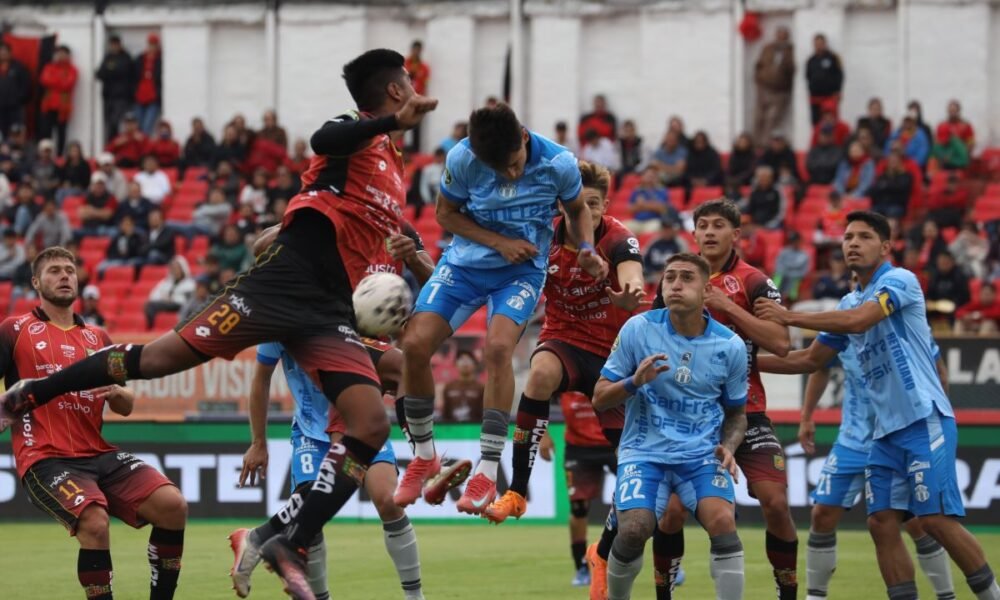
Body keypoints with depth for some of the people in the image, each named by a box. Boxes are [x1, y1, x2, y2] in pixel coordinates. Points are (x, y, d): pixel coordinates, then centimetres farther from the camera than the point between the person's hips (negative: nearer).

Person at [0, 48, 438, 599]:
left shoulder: (396, 174, 23)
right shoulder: (355, 132, -1)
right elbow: (323, 141, -27)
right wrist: (394, 122, -38)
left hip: (327, 314, 7)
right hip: (283, 279, -7)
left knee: (371, 423, -12)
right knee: (165, 356, -9)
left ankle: (293, 547, -9)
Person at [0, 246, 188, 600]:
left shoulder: (97, 338, 20)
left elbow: (125, 408, 19)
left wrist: (115, 391, -3)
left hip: (100, 454, 5)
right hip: (46, 460, -5)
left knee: (172, 505, -16)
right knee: (95, 523, -32)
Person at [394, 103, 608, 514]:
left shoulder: (559, 164, -17)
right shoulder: (462, 160, -18)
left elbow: (577, 210, 4)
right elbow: (446, 214, -2)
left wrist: (587, 250, -14)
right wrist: (498, 242, -15)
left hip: (522, 269, -2)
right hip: (466, 261, 2)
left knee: (498, 345, -28)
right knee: (415, 343, -15)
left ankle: (487, 473, -22)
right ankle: (424, 456, 8)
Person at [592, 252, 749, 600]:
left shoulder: (730, 346, -1)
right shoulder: (638, 329, -5)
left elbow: (736, 413, 14)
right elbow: (599, 399, -1)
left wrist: (729, 447, -7)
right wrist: (635, 382, -21)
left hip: (702, 453, 1)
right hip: (646, 450, -1)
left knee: (722, 522, -26)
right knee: (634, 530, -22)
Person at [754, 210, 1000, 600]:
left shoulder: (900, 280, -7)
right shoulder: (849, 303, 17)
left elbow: (858, 320, -23)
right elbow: (813, 358, 25)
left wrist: (789, 317, -17)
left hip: (924, 419, -8)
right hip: (887, 431, 8)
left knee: (936, 518, -13)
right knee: (882, 522, -2)